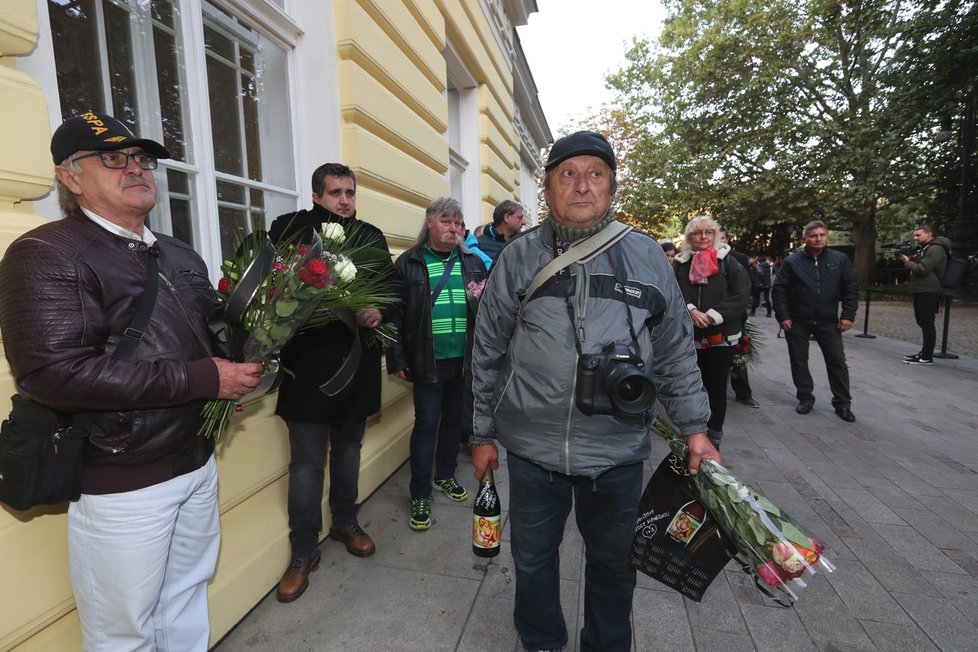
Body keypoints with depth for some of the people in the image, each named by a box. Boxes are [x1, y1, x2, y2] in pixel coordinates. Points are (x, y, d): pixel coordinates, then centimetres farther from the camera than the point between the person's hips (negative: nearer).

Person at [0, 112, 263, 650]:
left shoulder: (180, 256, 11)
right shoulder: (47, 253, -13)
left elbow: (210, 332, 19)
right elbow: (51, 372, -25)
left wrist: (242, 362, -3)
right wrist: (204, 380, -25)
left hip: (197, 462, 7)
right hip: (120, 483, -6)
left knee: (187, 608, 24)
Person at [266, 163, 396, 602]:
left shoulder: (371, 237, 6)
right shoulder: (289, 228, -4)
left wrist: (379, 312, -12)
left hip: (357, 364, 4)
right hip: (308, 364, -3)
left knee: (348, 448, 20)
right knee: (307, 462, 6)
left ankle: (345, 521, 42)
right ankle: (303, 551, 25)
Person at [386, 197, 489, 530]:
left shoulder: (473, 262, 8)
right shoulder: (408, 263, -3)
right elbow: (395, 313, -5)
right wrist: (397, 358, -10)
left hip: (463, 359, 4)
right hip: (428, 361, -4)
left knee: (454, 419, 17)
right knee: (426, 424, 4)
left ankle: (446, 475, 38)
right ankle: (420, 496, 19)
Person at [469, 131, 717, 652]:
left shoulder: (645, 256, 1)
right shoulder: (518, 257, -2)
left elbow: (675, 353, 7)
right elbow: (488, 353, 2)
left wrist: (694, 428, 5)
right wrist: (483, 434, 4)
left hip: (618, 450, 1)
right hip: (532, 447, 0)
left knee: (613, 562, 20)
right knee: (532, 558, 19)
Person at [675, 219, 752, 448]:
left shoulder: (728, 262, 1)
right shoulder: (681, 264, 6)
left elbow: (741, 295, -7)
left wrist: (713, 315, -16)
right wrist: (690, 310, -18)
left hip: (721, 336, -1)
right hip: (690, 336, 2)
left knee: (717, 386, 7)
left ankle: (715, 434, 22)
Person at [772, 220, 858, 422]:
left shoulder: (840, 259, 2)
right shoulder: (792, 261, -3)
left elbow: (851, 289, 4)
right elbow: (778, 290, -4)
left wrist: (848, 315, -4)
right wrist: (783, 316, -10)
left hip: (828, 322, 1)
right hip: (797, 322, -1)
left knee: (837, 361, 5)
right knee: (799, 361, 7)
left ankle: (842, 402, 17)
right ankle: (805, 398, 22)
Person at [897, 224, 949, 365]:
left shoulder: (935, 249, -13)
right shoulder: (924, 249, 19)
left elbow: (922, 270, -21)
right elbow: (917, 265, 22)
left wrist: (907, 261, -8)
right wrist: (909, 259, 5)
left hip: (928, 292, -10)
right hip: (920, 291, 10)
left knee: (927, 324, -8)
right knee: (922, 323, 15)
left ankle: (927, 357, -6)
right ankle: (924, 351, 24)